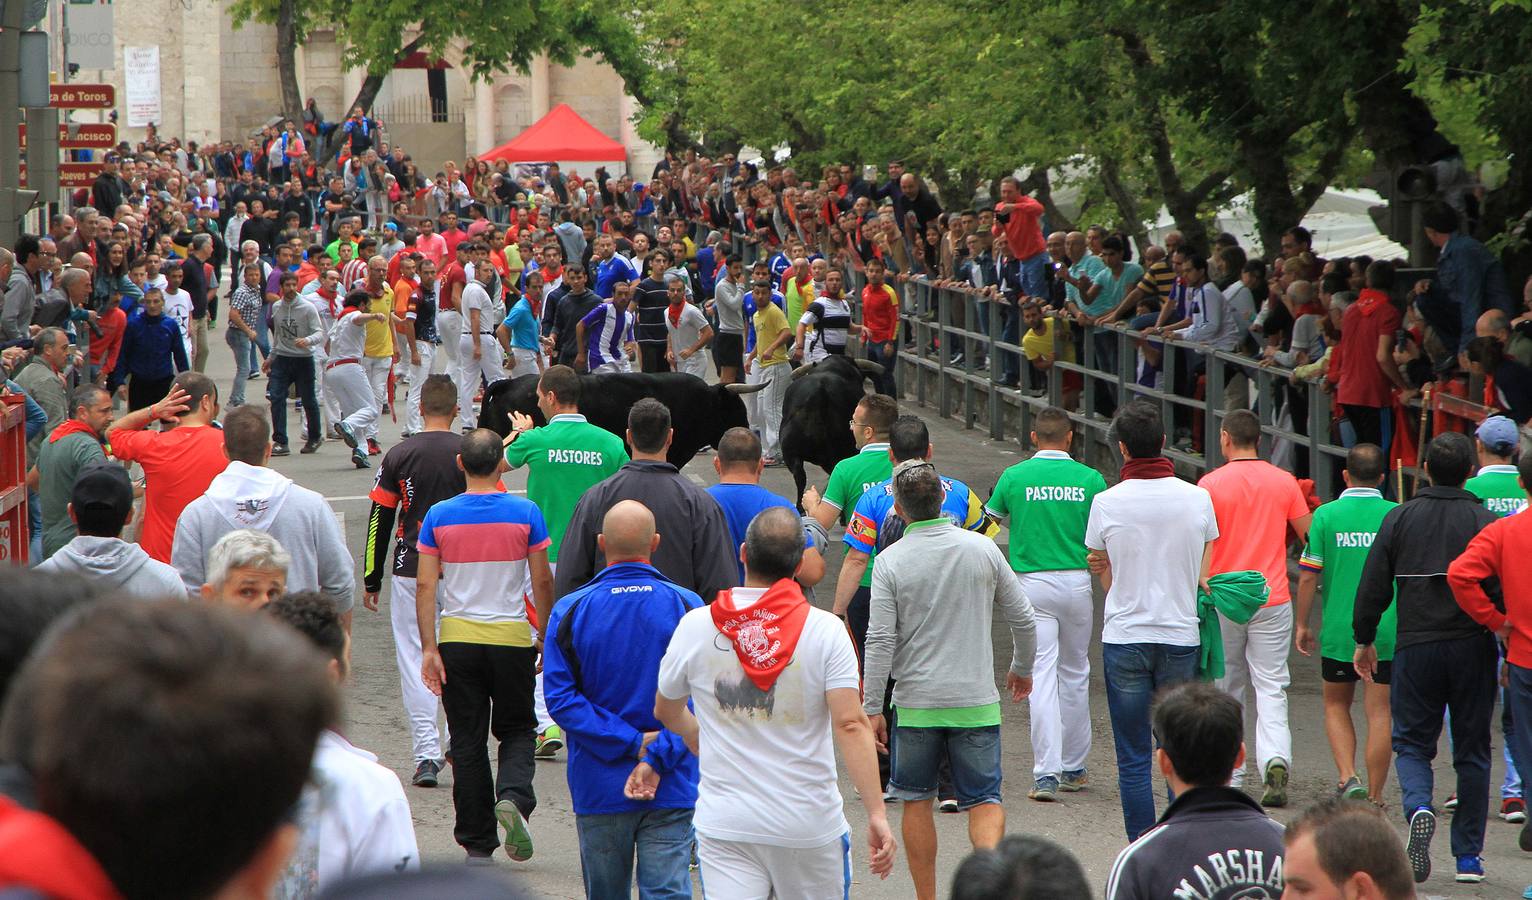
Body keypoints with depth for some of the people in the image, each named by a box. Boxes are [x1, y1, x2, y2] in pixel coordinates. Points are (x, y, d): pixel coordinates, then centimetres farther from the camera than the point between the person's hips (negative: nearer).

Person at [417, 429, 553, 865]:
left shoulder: (439, 516, -2)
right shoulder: (525, 514, -5)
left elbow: (425, 587, -5)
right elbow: (542, 582, -1)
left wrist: (428, 648, -4)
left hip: (457, 639, 1)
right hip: (511, 637, -1)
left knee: (467, 740, 8)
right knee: (516, 729, 15)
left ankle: (477, 844, 8)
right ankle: (513, 797, -15)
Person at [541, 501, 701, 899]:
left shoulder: (570, 611, -3)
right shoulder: (687, 608, -4)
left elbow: (560, 697, -8)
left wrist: (633, 744, -9)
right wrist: (657, 759, -12)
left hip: (598, 787, 1)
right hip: (672, 791, -1)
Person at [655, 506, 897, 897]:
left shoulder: (694, 627, -1)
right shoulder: (825, 630, -8)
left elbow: (667, 712, 14)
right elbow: (850, 724, -15)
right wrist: (877, 814, -14)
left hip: (724, 825, 1)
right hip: (810, 823, -1)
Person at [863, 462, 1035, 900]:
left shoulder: (890, 561, -9)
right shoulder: (982, 549, -2)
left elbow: (880, 642, -11)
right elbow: (1023, 619, 6)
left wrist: (872, 708, -4)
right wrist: (1022, 668, 24)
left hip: (916, 701, -1)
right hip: (976, 700, 1)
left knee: (916, 800, 13)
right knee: (983, 798, 5)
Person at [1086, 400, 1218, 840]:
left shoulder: (1106, 503, -7)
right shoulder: (1198, 499, -2)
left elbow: (1107, 580, 0)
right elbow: (1203, 578, 4)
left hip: (1125, 639, -1)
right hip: (1181, 637, 1)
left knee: (1133, 759, 4)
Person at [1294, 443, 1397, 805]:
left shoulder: (1326, 515, -4)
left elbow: (1308, 576, -5)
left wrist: (1301, 624, 6)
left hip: (1338, 631, 0)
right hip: (1387, 632, 0)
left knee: (1336, 706, 17)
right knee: (1380, 713, 5)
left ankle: (1348, 778, -1)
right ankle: (1374, 798, 5)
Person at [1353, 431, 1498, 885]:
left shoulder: (1399, 519, 2)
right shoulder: (1486, 522, -3)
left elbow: (1372, 587, 3)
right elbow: (1504, 589, -5)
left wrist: (1364, 640, 14)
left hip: (1416, 647, 0)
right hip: (1472, 649, 0)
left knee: (1411, 741, 11)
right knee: (1471, 750, 9)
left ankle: (1419, 807, -20)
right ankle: (1469, 856, 9)